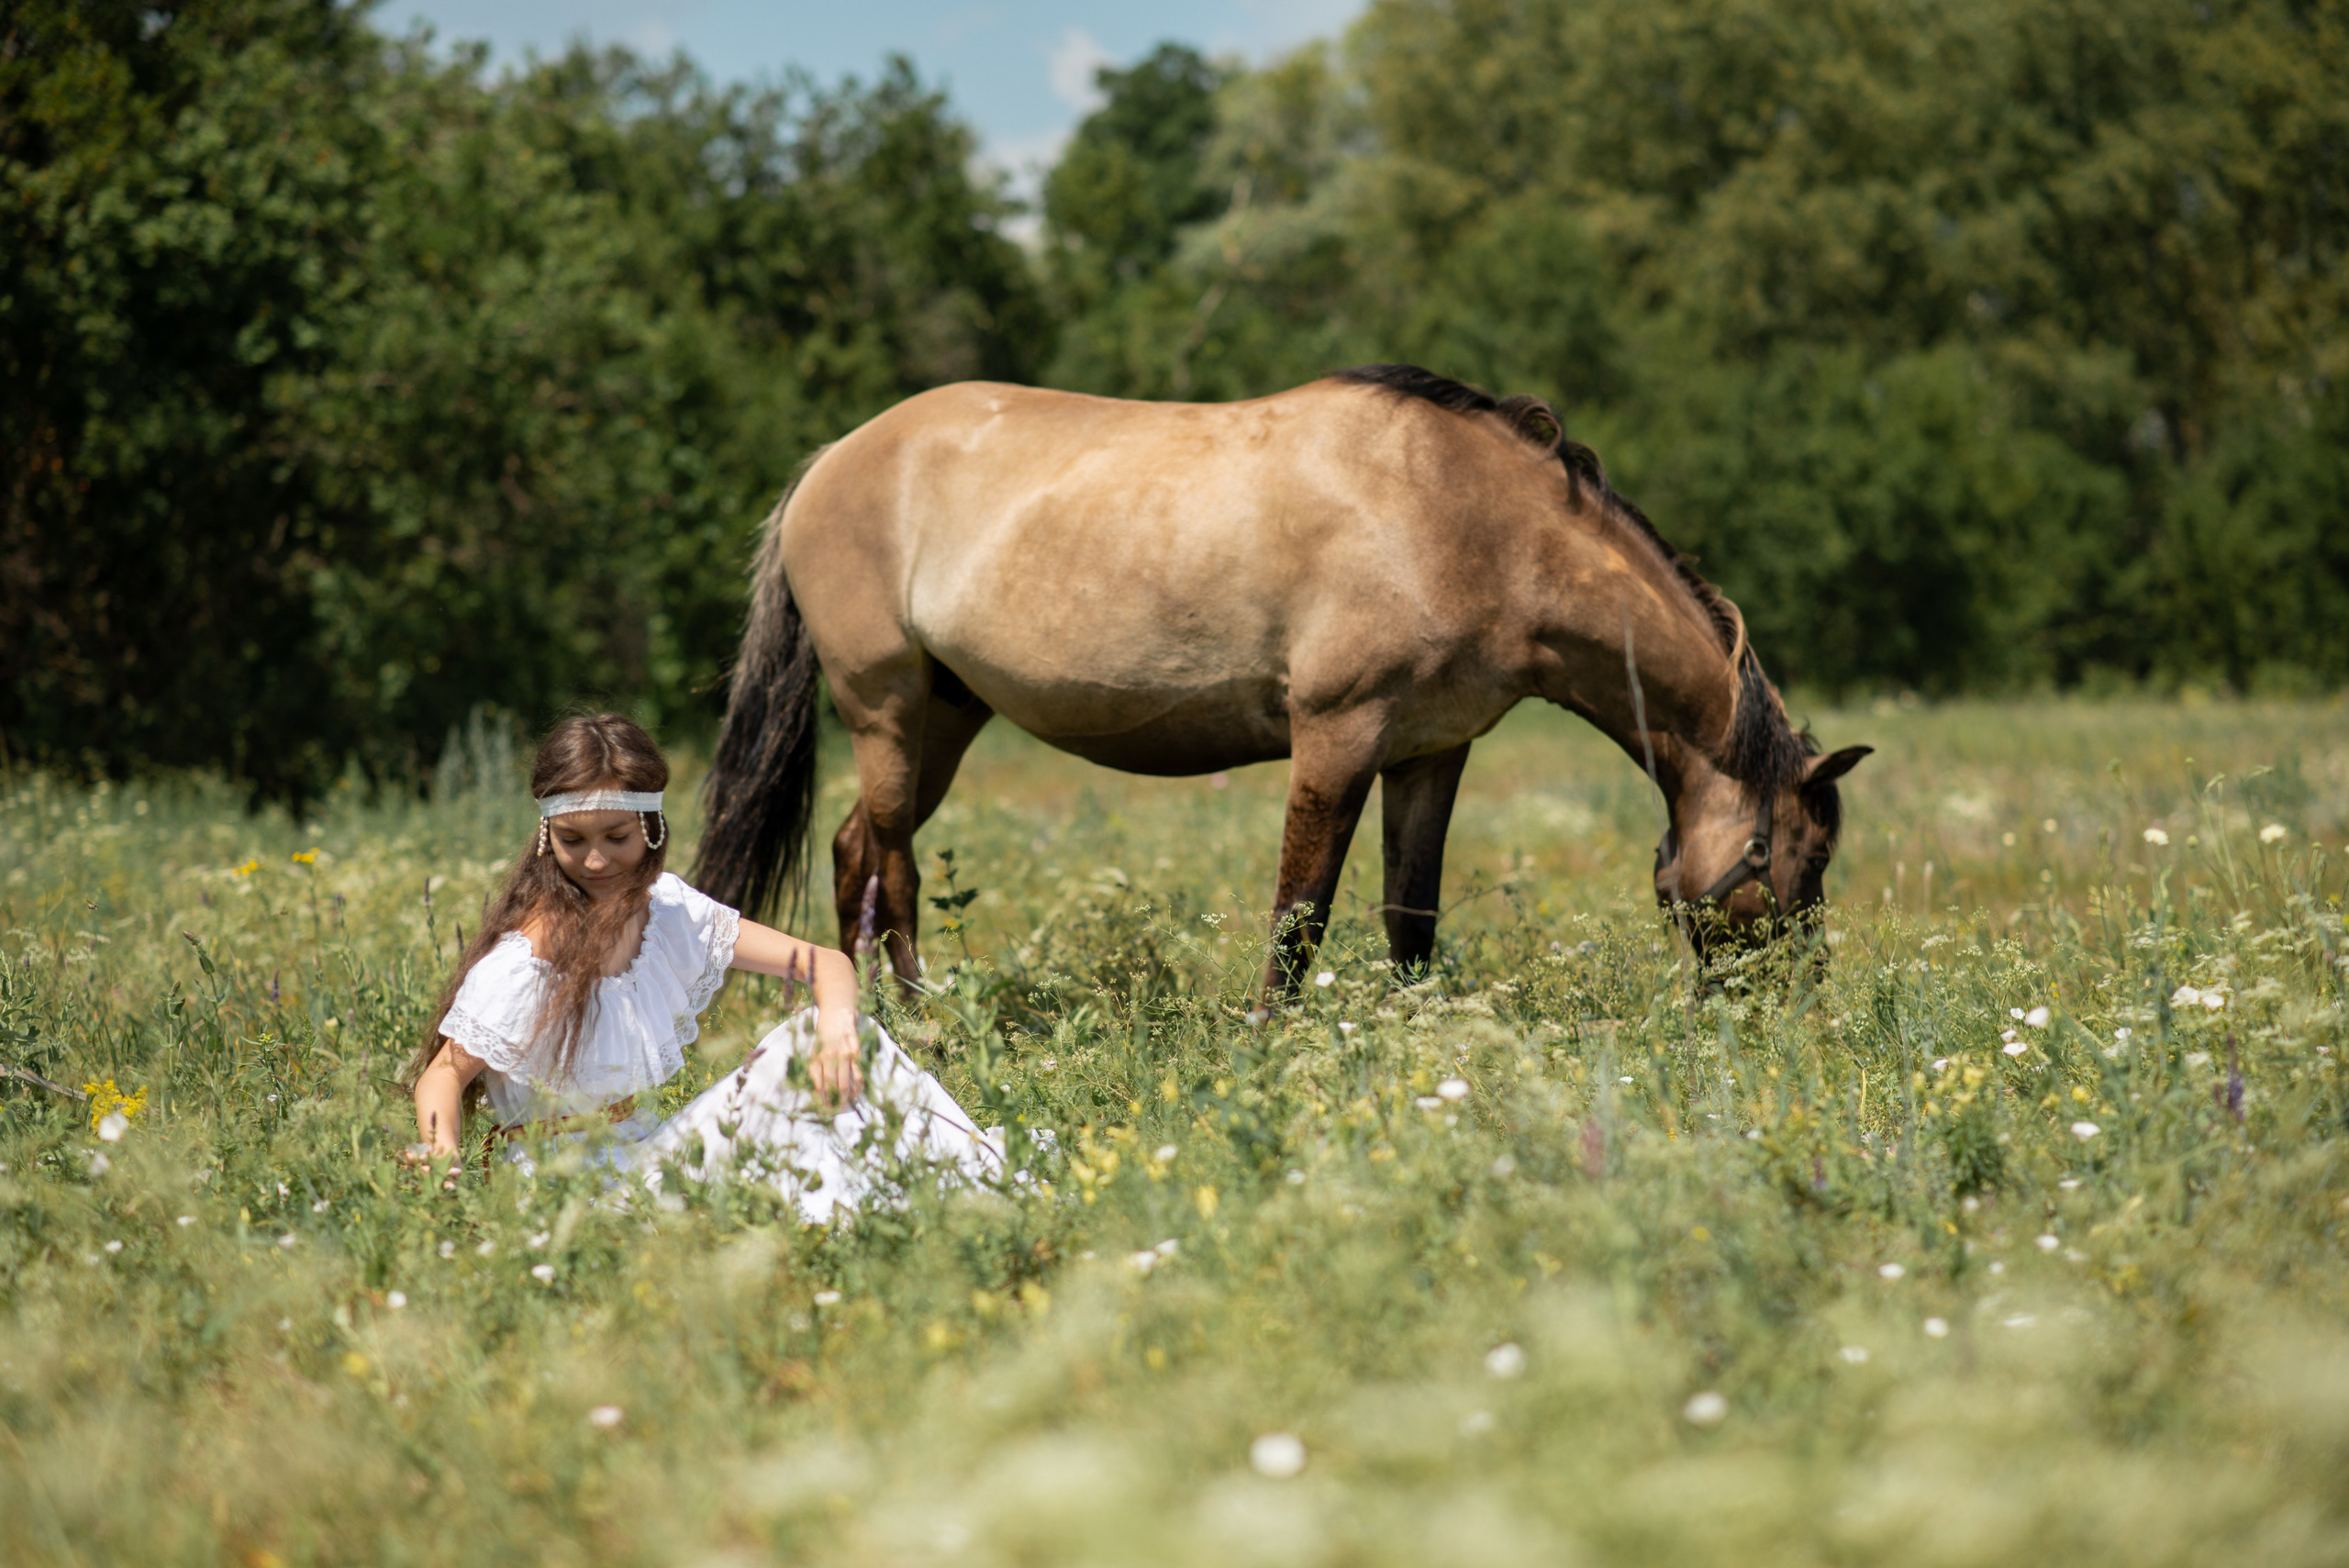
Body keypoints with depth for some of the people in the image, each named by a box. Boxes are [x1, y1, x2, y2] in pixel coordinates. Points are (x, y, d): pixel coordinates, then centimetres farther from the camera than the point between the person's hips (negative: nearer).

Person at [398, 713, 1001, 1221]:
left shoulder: (668, 912, 0)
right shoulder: (528, 958, -18)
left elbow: (827, 965, 0)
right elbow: (445, 1072, -11)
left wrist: (837, 1019, -23)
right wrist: (445, 1161, -32)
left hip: (646, 1156, 7)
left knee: (826, 1041, -9)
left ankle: (990, 1189, -8)